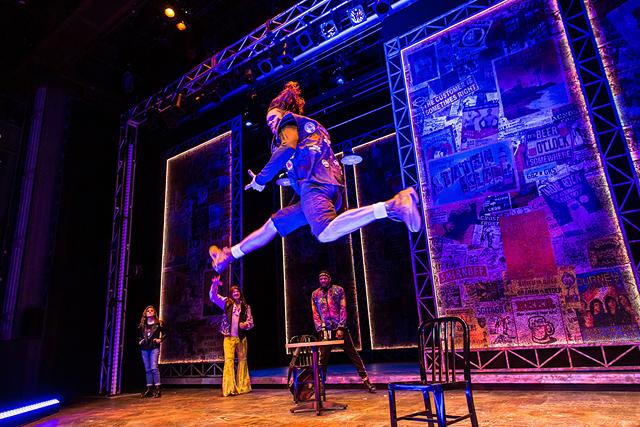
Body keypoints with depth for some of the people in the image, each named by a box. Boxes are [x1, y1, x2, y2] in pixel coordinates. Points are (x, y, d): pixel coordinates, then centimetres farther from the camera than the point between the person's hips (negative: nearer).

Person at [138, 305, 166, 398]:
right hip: (144, 349, 4)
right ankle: (149, 389, 12)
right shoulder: (142, 325, 15)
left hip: (154, 348, -4)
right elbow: (139, 335, 28)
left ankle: (157, 389, -13)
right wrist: (140, 341, 11)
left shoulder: (158, 323, 4)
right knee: (147, 369, 6)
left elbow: (164, 334, 5)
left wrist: (160, 339, -10)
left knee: (154, 367, -15)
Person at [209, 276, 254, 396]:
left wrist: (245, 324, -16)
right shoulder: (227, 303, 5)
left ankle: (243, 386, 21)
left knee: (242, 360, 9)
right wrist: (214, 285, -20)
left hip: (241, 337, 2)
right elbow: (213, 297, -4)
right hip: (229, 336, -2)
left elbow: (251, 321, 6)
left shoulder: (246, 306, 7)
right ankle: (230, 388, -14)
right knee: (229, 360, -12)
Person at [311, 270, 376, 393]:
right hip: (325, 330, 1)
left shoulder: (338, 290, 1)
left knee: (353, 354, 2)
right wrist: (321, 330, -5)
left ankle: (365, 379, 7)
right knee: (323, 358, 4)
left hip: (340, 328, -1)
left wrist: (341, 328, -11)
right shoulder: (315, 294, 7)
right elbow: (315, 314, 5)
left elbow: (343, 309, -3)